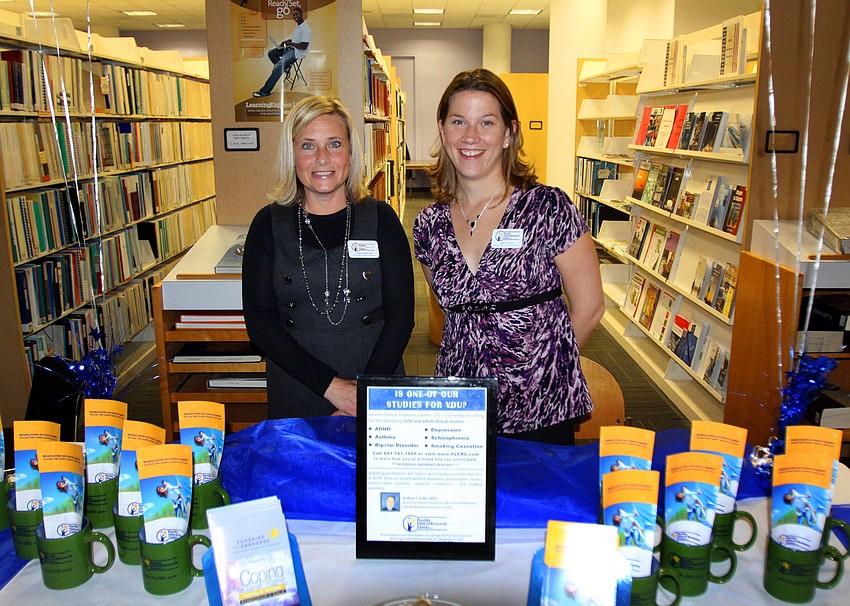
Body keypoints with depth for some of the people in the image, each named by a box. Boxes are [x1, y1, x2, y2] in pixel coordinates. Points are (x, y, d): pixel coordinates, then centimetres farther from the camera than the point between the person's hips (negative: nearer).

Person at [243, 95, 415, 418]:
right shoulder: (269, 224, -1)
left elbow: (401, 314, -5)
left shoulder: (380, 218, -2)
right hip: (295, 399, 1)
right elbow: (259, 321, -6)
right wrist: (330, 385, -15)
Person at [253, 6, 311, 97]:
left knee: (277, 67, -22)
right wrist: (287, 41, 7)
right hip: (291, 49, 10)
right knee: (271, 53, 14)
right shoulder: (298, 26, 11)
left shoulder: (305, 29, -19)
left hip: (297, 52, -10)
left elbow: (303, 46, -24)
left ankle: (265, 91, -20)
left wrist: (290, 43, -17)